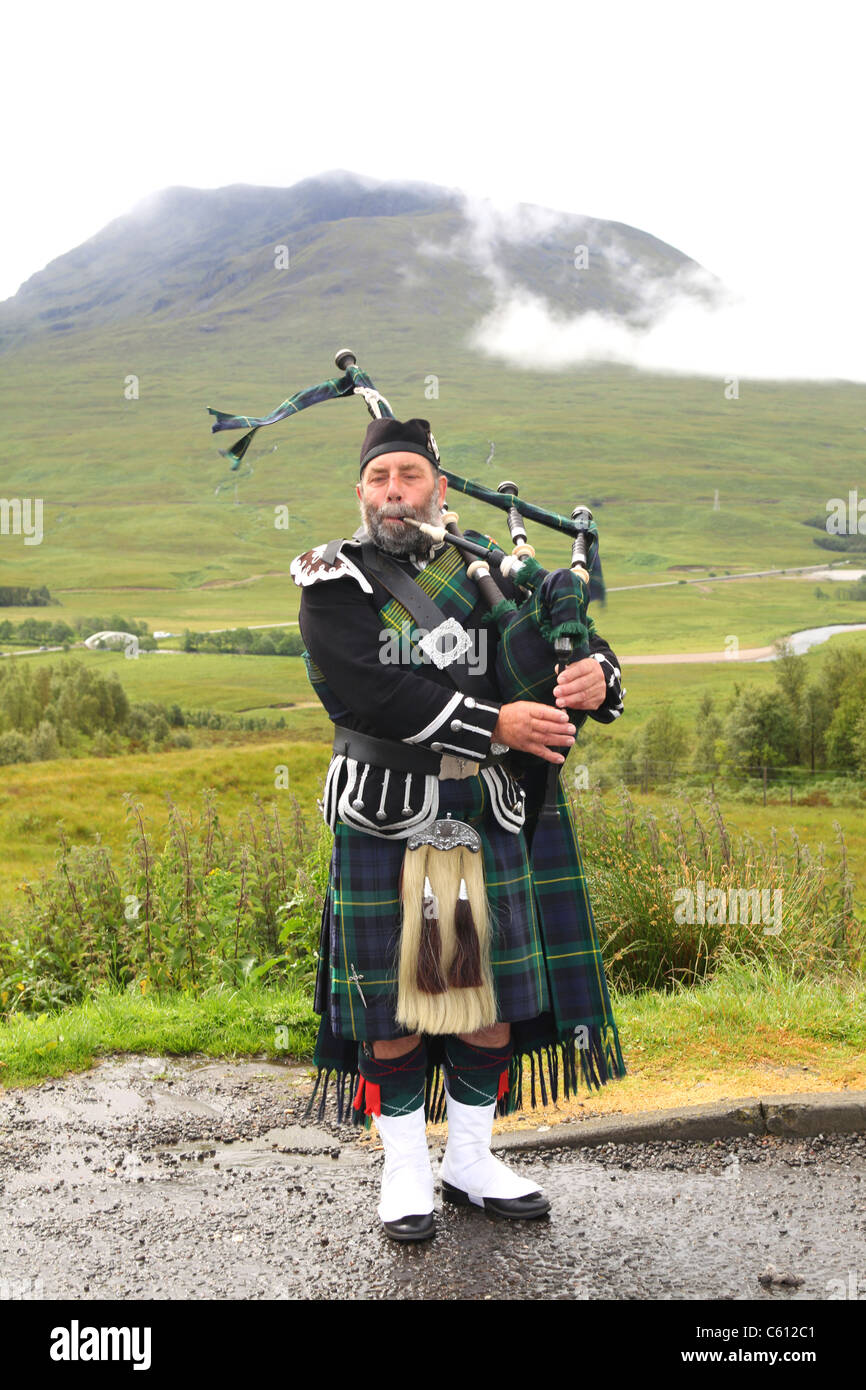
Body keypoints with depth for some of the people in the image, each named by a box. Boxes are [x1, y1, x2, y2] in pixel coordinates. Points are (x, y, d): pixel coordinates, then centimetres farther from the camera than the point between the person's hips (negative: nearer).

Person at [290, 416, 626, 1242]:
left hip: (486, 816, 4)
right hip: (384, 818, -4)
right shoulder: (333, 582, -3)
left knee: (494, 999, 11)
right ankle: (405, 1174, 25)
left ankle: (470, 1163, 29)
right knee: (392, 1010, 6)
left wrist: (596, 674, -13)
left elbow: (575, 640, 12)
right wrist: (496, 723, -22)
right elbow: (369, 693, -18)